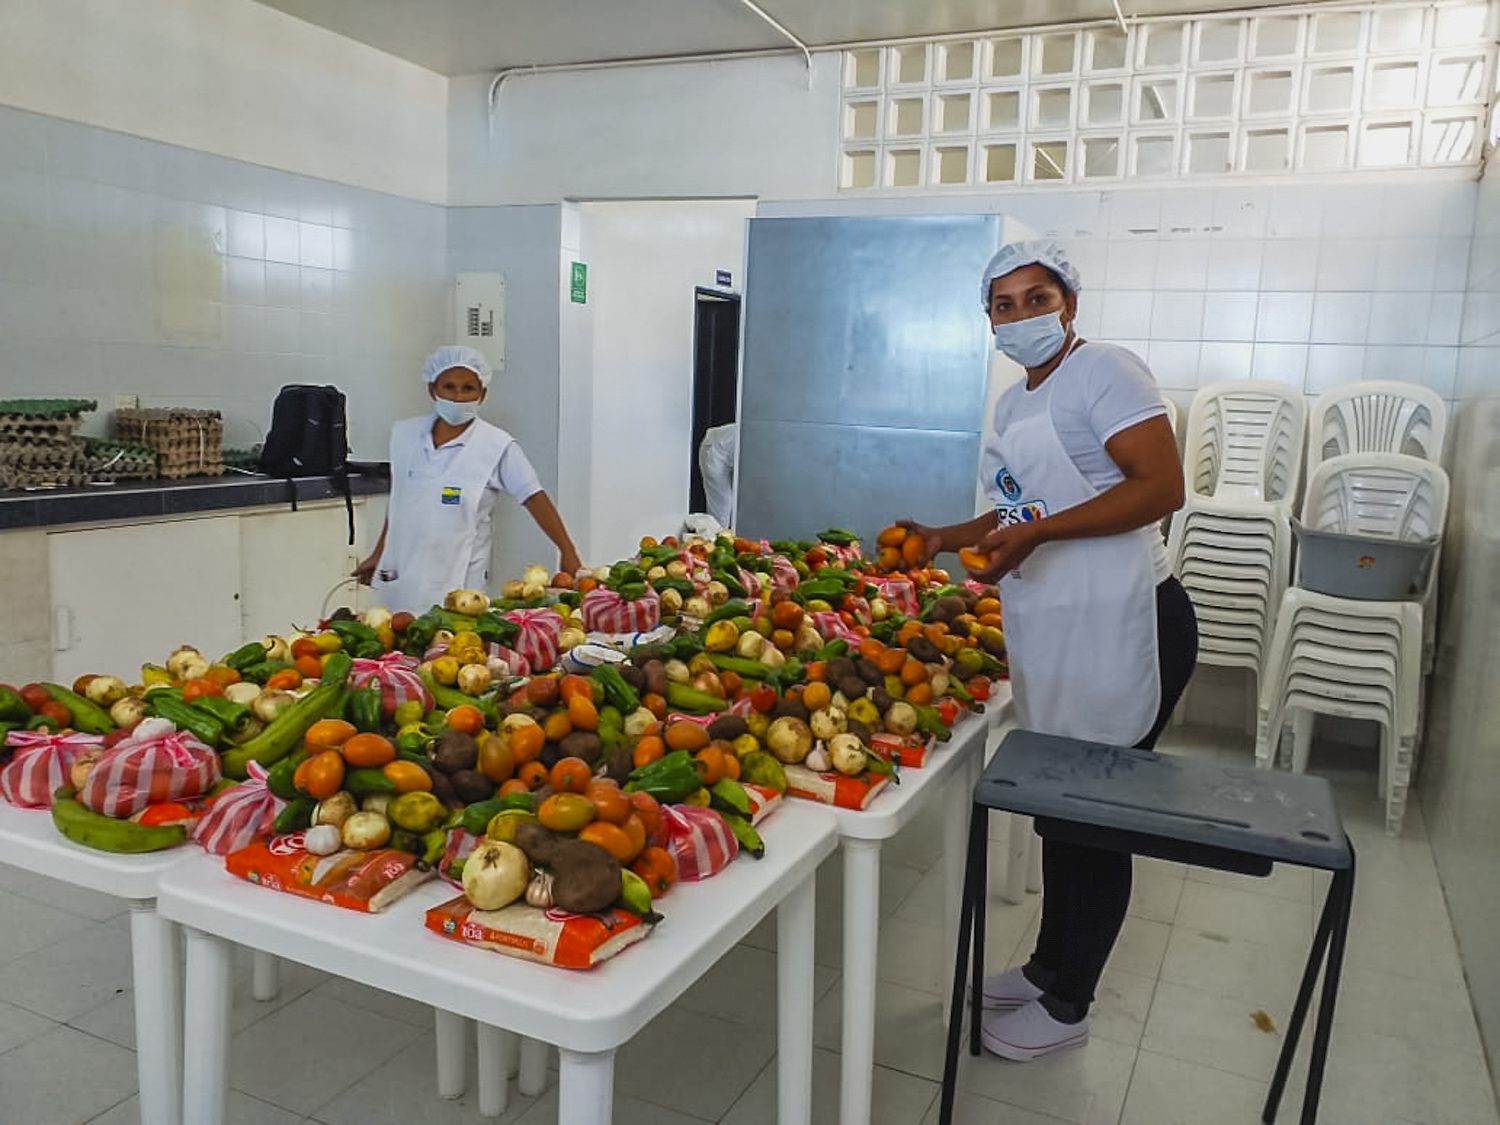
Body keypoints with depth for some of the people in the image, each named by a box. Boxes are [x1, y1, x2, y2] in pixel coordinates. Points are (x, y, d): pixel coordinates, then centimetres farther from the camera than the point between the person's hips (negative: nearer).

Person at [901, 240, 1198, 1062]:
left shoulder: (1104, 373, -11)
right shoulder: (1013, 403, 15)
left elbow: (1161, 488, -20)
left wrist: (1037, 533, -25)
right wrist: (946, 539, 13)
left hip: (1120, 629, -8)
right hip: (1048, 632, 8)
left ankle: (1066, 1008, 20)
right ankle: (1047, 967, 35)